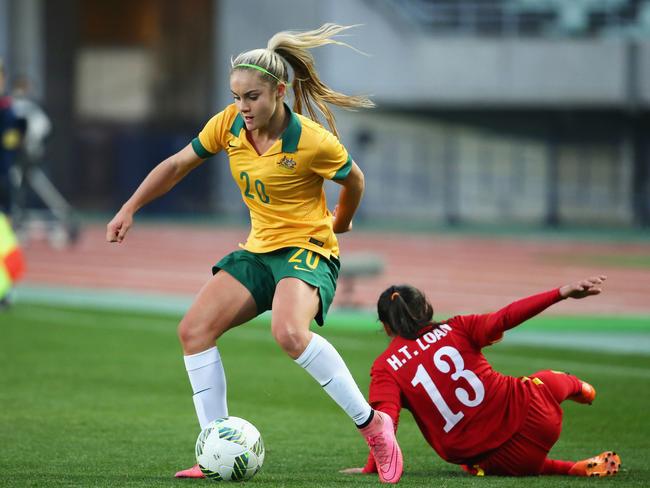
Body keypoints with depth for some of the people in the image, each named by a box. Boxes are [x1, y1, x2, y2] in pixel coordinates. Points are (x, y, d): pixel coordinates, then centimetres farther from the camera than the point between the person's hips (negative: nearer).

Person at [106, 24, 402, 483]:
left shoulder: (312, 141, -19)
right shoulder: (230, 124, -4)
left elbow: (353, 180, 1)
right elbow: (178, 164, 11)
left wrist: (340, 223, 19)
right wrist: (129, 209, 8)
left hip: (308, 250, -7)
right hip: (258, 251, 7)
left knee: (288, 332, -36)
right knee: (194, 329, -10)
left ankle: (372, 424, -21)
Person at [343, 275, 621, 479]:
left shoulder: (384, 368, -1)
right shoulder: (455, 329, 1)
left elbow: (386, 419, -14)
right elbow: (505, 318, -10)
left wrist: (371, 469, -6)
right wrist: (563, 292, -12)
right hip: (531, 415, 2)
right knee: (549, 380, 34)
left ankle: (579, 469, 16)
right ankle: (579, 389, 71)